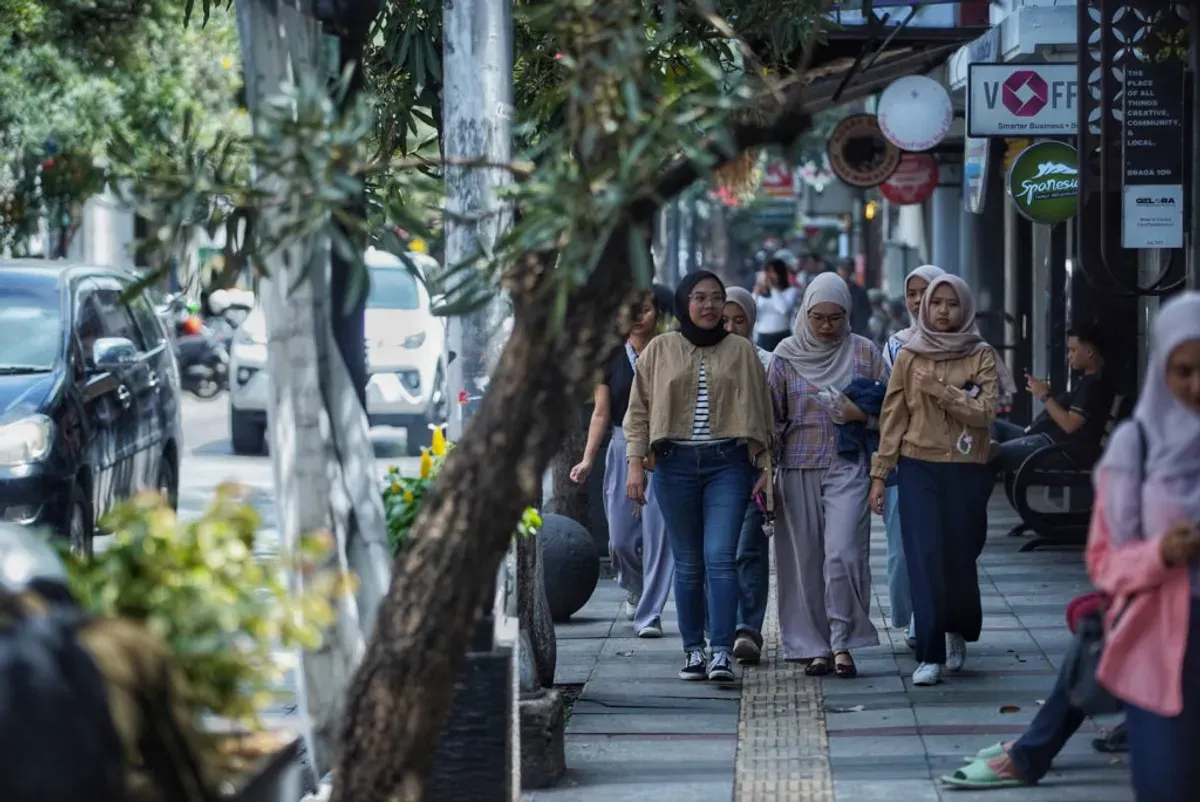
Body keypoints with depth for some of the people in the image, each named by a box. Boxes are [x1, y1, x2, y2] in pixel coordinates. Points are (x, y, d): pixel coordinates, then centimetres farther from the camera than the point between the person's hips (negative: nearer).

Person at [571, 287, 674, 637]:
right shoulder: (612, 358, 6)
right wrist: (587, 460, -2)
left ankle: (649, 614, -2)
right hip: (622, 448, 2)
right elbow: (601, 414, 7)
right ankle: (636, 589, 33)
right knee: (621, 536, 3)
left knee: (657, 534, -7)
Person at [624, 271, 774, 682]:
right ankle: (693, 650, 13)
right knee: (688, 563, 5)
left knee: (720, 557, -12)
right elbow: (639, 410, 7)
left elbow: (758, 412, 9)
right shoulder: (660, 350, 7)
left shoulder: (742, 351, 7)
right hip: (675, 463, 1)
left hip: (728, 463, -1)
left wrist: (764, 464, 3)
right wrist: (635, 464, -1)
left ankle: (722, 652, -15)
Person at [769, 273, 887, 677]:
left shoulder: (864, 352, 5)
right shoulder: (786, 355, 6)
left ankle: (842, 644, -5)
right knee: (805, 560, 2)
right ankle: (814, 646, 11)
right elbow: (771, 415, 9)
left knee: (842, 555, -14)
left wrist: (861, 413, -10)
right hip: (798, 470, 1)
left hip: (848, 466, -1)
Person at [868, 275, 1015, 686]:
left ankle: (958, 630, 33)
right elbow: (893, 417, 6)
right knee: (925, 559, -8)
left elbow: (985, 412, -9)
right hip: (919, 467, 0)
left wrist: (942, 391, -18)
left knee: (961, 556, 5)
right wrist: (879, 473, 3)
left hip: (967, 470, 0)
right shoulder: (909, 356, 6)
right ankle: (929, 656, -6)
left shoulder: (982, 356, 3)